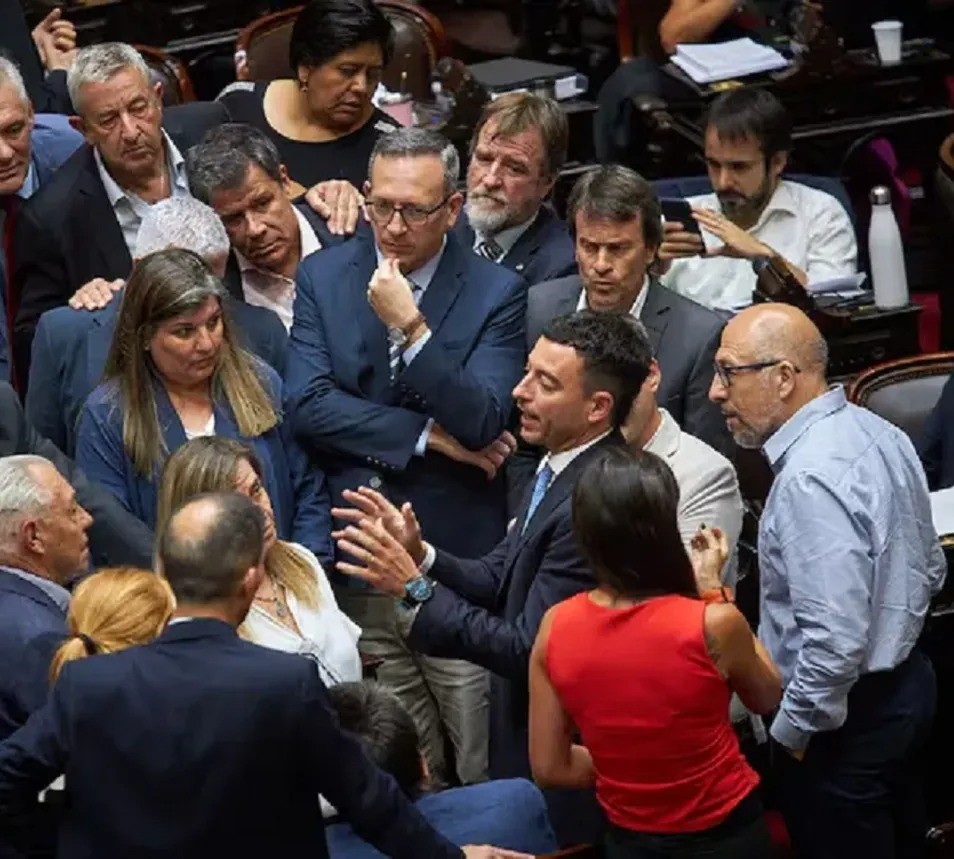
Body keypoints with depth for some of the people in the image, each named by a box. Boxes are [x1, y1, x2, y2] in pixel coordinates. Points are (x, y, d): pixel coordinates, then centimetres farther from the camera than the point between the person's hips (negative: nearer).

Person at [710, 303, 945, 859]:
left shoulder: (810, 480, -28)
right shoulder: (878, 433, 2)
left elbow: (835, 639, -31)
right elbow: (930, 569, 13)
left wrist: (793, 728, -17)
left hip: (847, 719, -9)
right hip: (907, 682, 9)